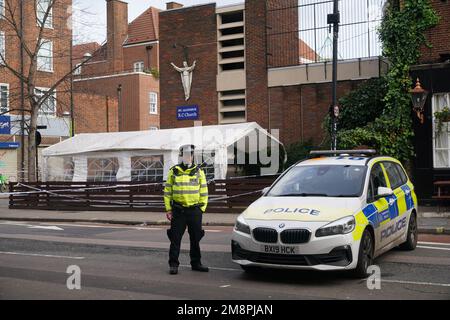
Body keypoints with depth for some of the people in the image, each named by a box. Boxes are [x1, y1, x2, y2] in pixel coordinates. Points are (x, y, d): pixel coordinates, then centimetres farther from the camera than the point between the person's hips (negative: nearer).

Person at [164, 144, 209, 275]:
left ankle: (196, 263, 20)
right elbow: (167, 191, 6)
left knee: (195, 238, 8)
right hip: (178, 211, -1)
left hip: (195, 211, 1)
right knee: (175, 238, 0)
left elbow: (204, 192, 8)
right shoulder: (173, 172, 5)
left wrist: (202, 208, 1)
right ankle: (173, 264, 8)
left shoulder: (199, 172, 7)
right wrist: (168, 209, 0)